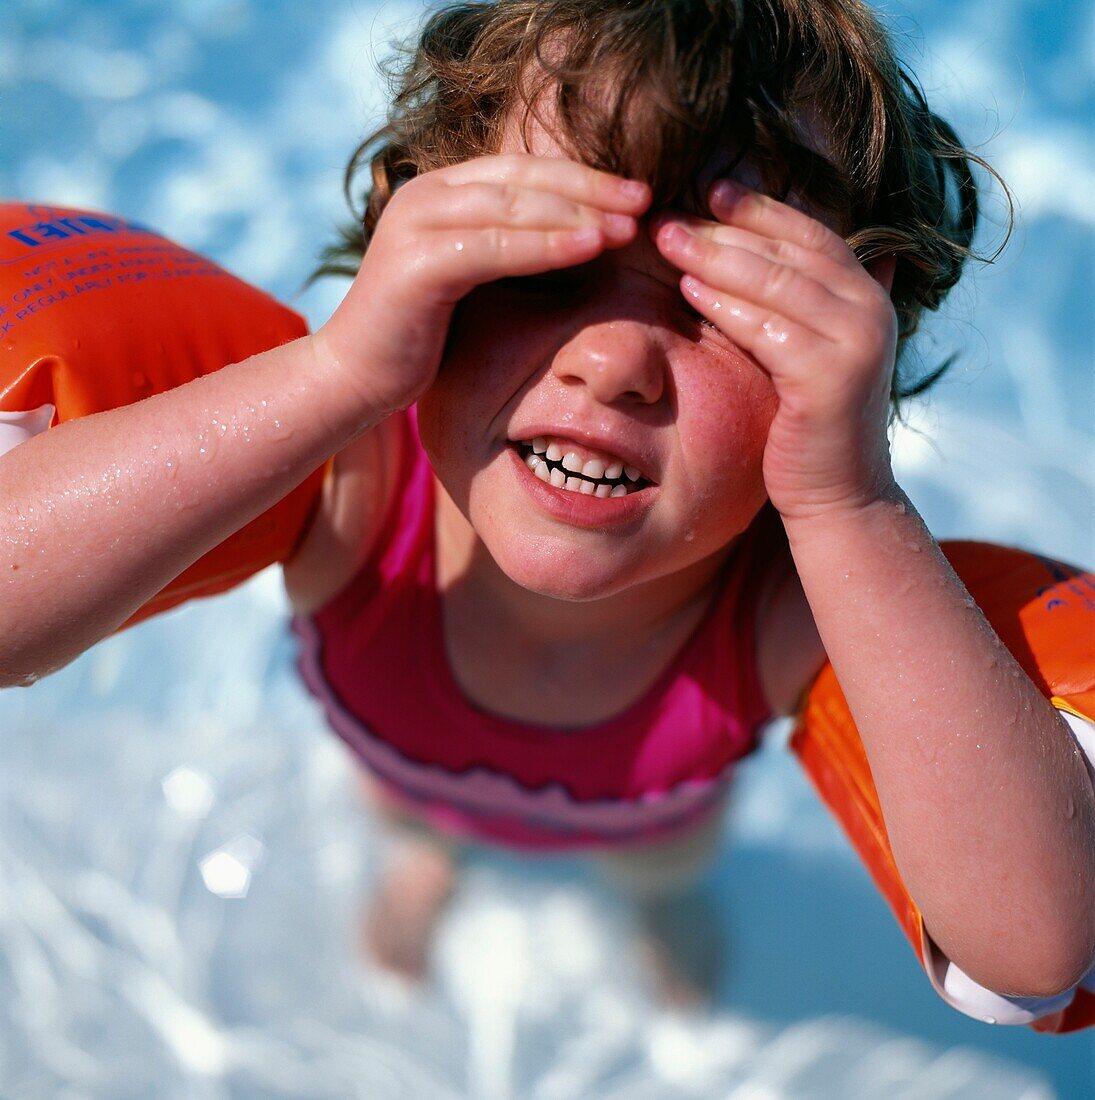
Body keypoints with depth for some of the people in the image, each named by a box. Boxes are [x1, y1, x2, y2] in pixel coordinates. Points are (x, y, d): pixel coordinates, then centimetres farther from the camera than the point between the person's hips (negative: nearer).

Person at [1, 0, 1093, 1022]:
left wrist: (850, 507, -62)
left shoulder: (819, 593, -42)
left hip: (655, 811, 1)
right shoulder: (356, 483, -41)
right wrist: (340, 367, -62)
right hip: (394, 763, 0)